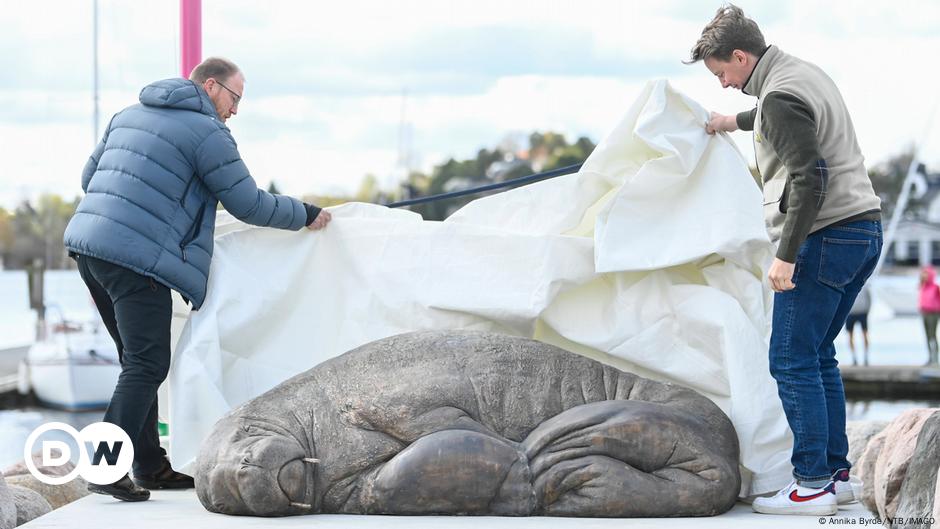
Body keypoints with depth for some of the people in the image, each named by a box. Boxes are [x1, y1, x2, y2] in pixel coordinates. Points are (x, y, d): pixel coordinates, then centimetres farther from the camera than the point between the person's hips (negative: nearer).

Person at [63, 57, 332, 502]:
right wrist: (305, 215, 13)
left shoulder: (129, 115, 21)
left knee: (138, 361, 16)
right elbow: (247, 203, -1)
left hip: (88, 245, 9)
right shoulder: (207, 132, -3)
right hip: (137, 260, -9)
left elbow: (90, 176, 27)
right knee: (146, 366, -7)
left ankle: (150, 466, 19)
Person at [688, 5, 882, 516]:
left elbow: (810, 176, -22)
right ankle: (837, 472, 17)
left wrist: (786, 255, -22)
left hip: (825, 238, -10)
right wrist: (738, 121, 50)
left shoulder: (779, 97, -14)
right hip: (864, 229, 10)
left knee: (792, 361, -5)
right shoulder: (806, 73, 16)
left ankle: (813, 485, -5)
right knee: (818, 357, 15)